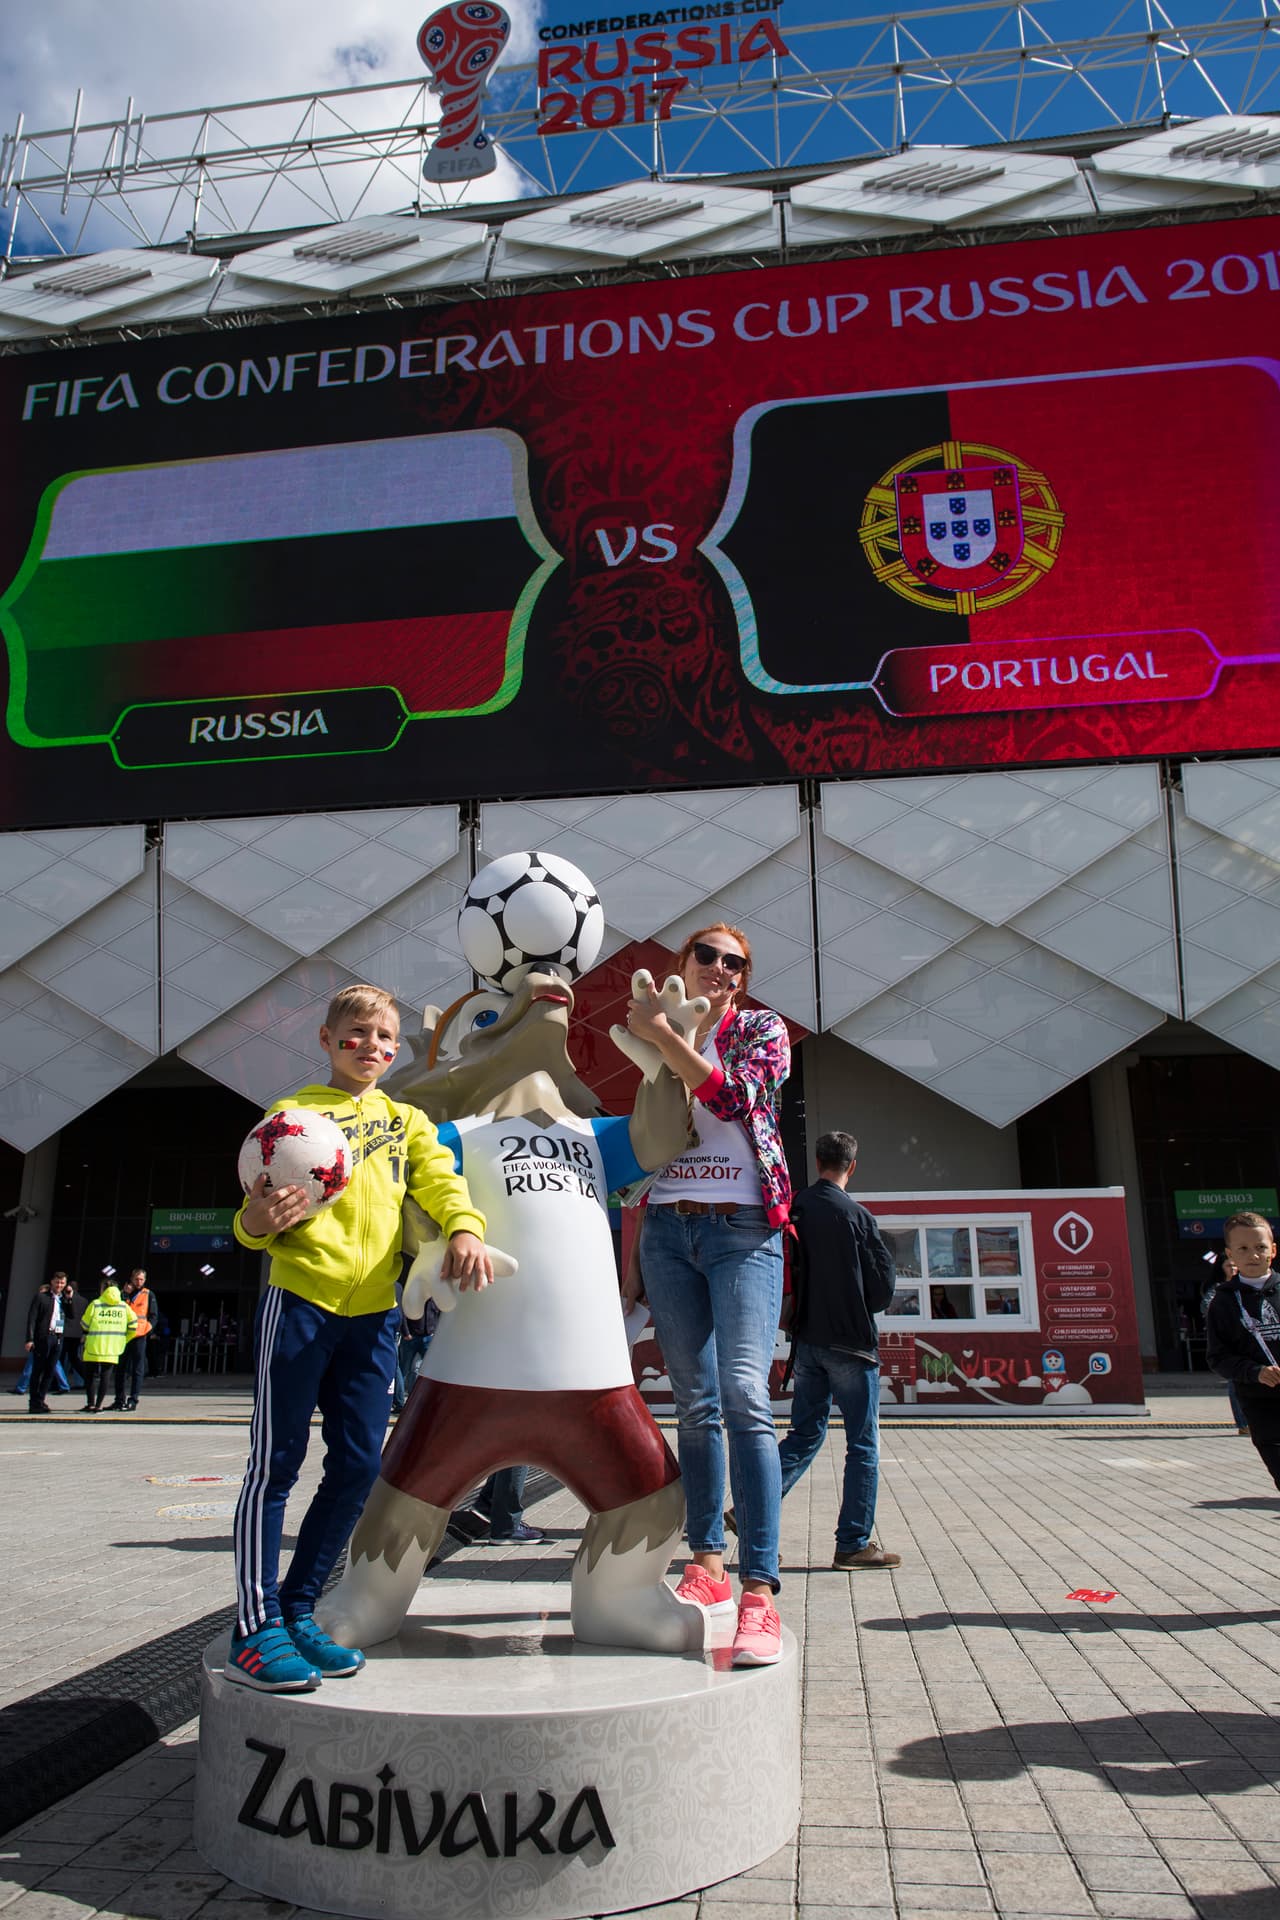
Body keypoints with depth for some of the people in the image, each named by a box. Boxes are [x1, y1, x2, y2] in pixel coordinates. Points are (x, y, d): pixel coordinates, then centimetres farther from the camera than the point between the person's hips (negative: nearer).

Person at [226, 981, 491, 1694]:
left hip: (374, 1311, 4)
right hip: (300, 1297, -4)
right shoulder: (294, 1113, 7)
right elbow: (258, 1215, 4)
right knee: (277, 1462, -1)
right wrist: (255, 1222, -20)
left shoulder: (407, 1119, 18)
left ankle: (297, 1612, 19)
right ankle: (255, 1630, 7)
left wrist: (465, 1227, -18)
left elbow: (437, 1176, 2)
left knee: (359, 1463, 5)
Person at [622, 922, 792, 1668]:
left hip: (743, 1232, -4)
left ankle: (760, 1592, -16)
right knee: (695, 1405, 7)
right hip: (668, 1233, 4)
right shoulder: (655, 1043, 15)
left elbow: (732, 1097, -15)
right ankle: (708, 1565, 17)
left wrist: (662, 1033, -14)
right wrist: (629, 1257, 12)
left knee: (745, 1397, -16)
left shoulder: (763, 1029, 6)